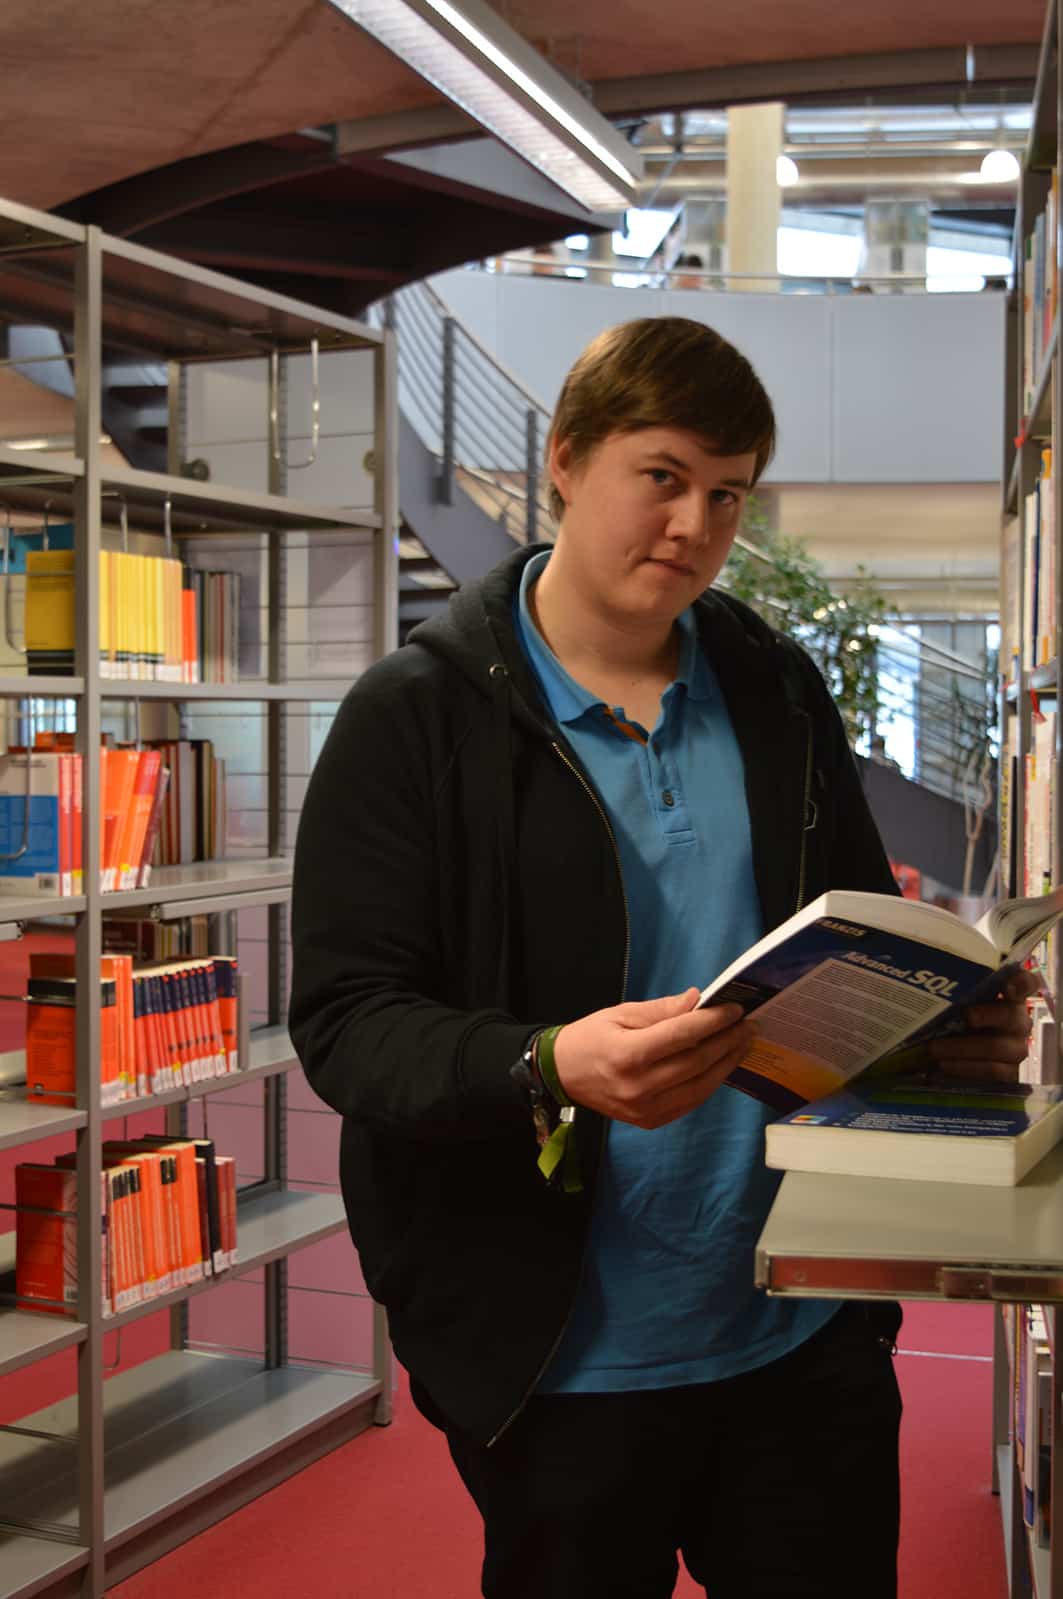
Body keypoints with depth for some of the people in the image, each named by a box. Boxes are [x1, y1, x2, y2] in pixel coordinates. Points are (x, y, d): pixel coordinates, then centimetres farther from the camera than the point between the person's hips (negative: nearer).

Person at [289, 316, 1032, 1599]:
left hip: (807, 1334, 4)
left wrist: (954, 1021, -7)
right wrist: (550, 1069, -31)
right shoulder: (417, 716, -8)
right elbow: (343, 1017, -13)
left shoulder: (781, 695, 7)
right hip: (562, 1353, -4)